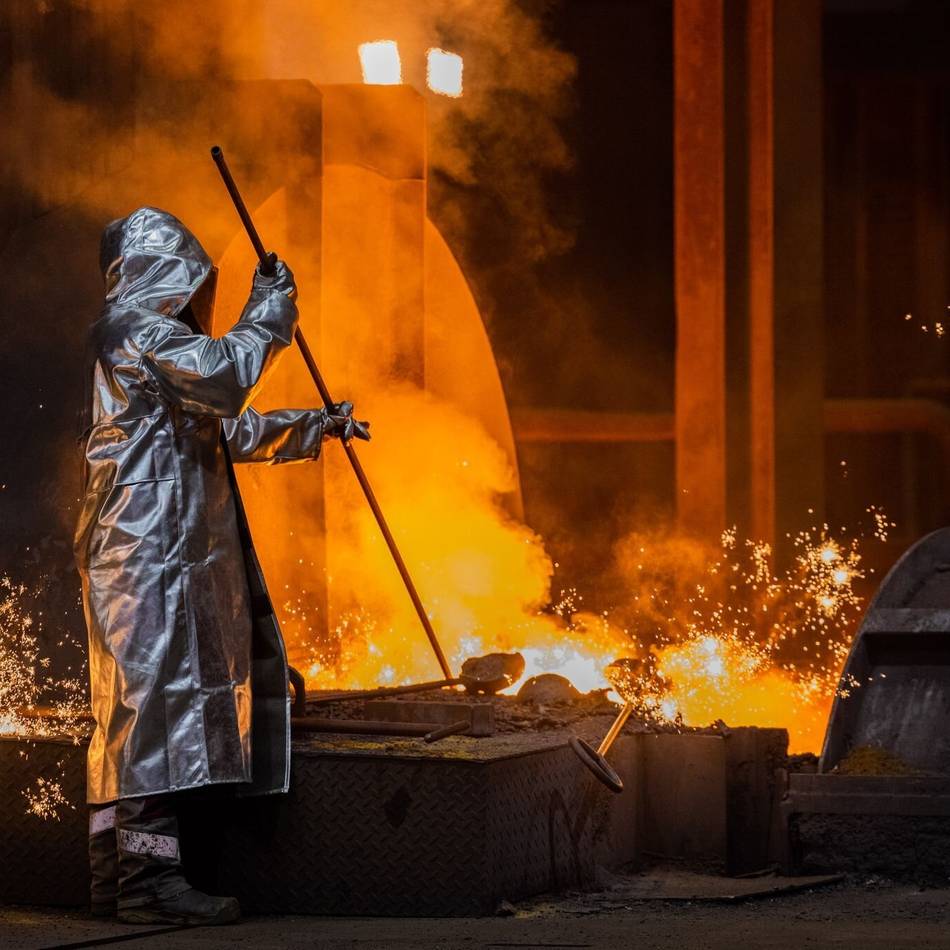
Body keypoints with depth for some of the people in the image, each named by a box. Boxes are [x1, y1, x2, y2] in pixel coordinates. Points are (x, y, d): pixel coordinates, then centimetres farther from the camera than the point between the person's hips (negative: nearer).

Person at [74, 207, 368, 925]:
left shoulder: (145, 334, 27)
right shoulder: (137, 326, -6)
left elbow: (230, 428, 35)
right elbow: (225, 376, -21)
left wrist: (318, 427, 38)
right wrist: (270, 311, -6)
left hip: (162, 548, 11)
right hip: (151, 546, -11)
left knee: (130, 707, 8)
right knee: (158, 689, -14)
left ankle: (117, 870, 9)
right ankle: (149, 876, -17)